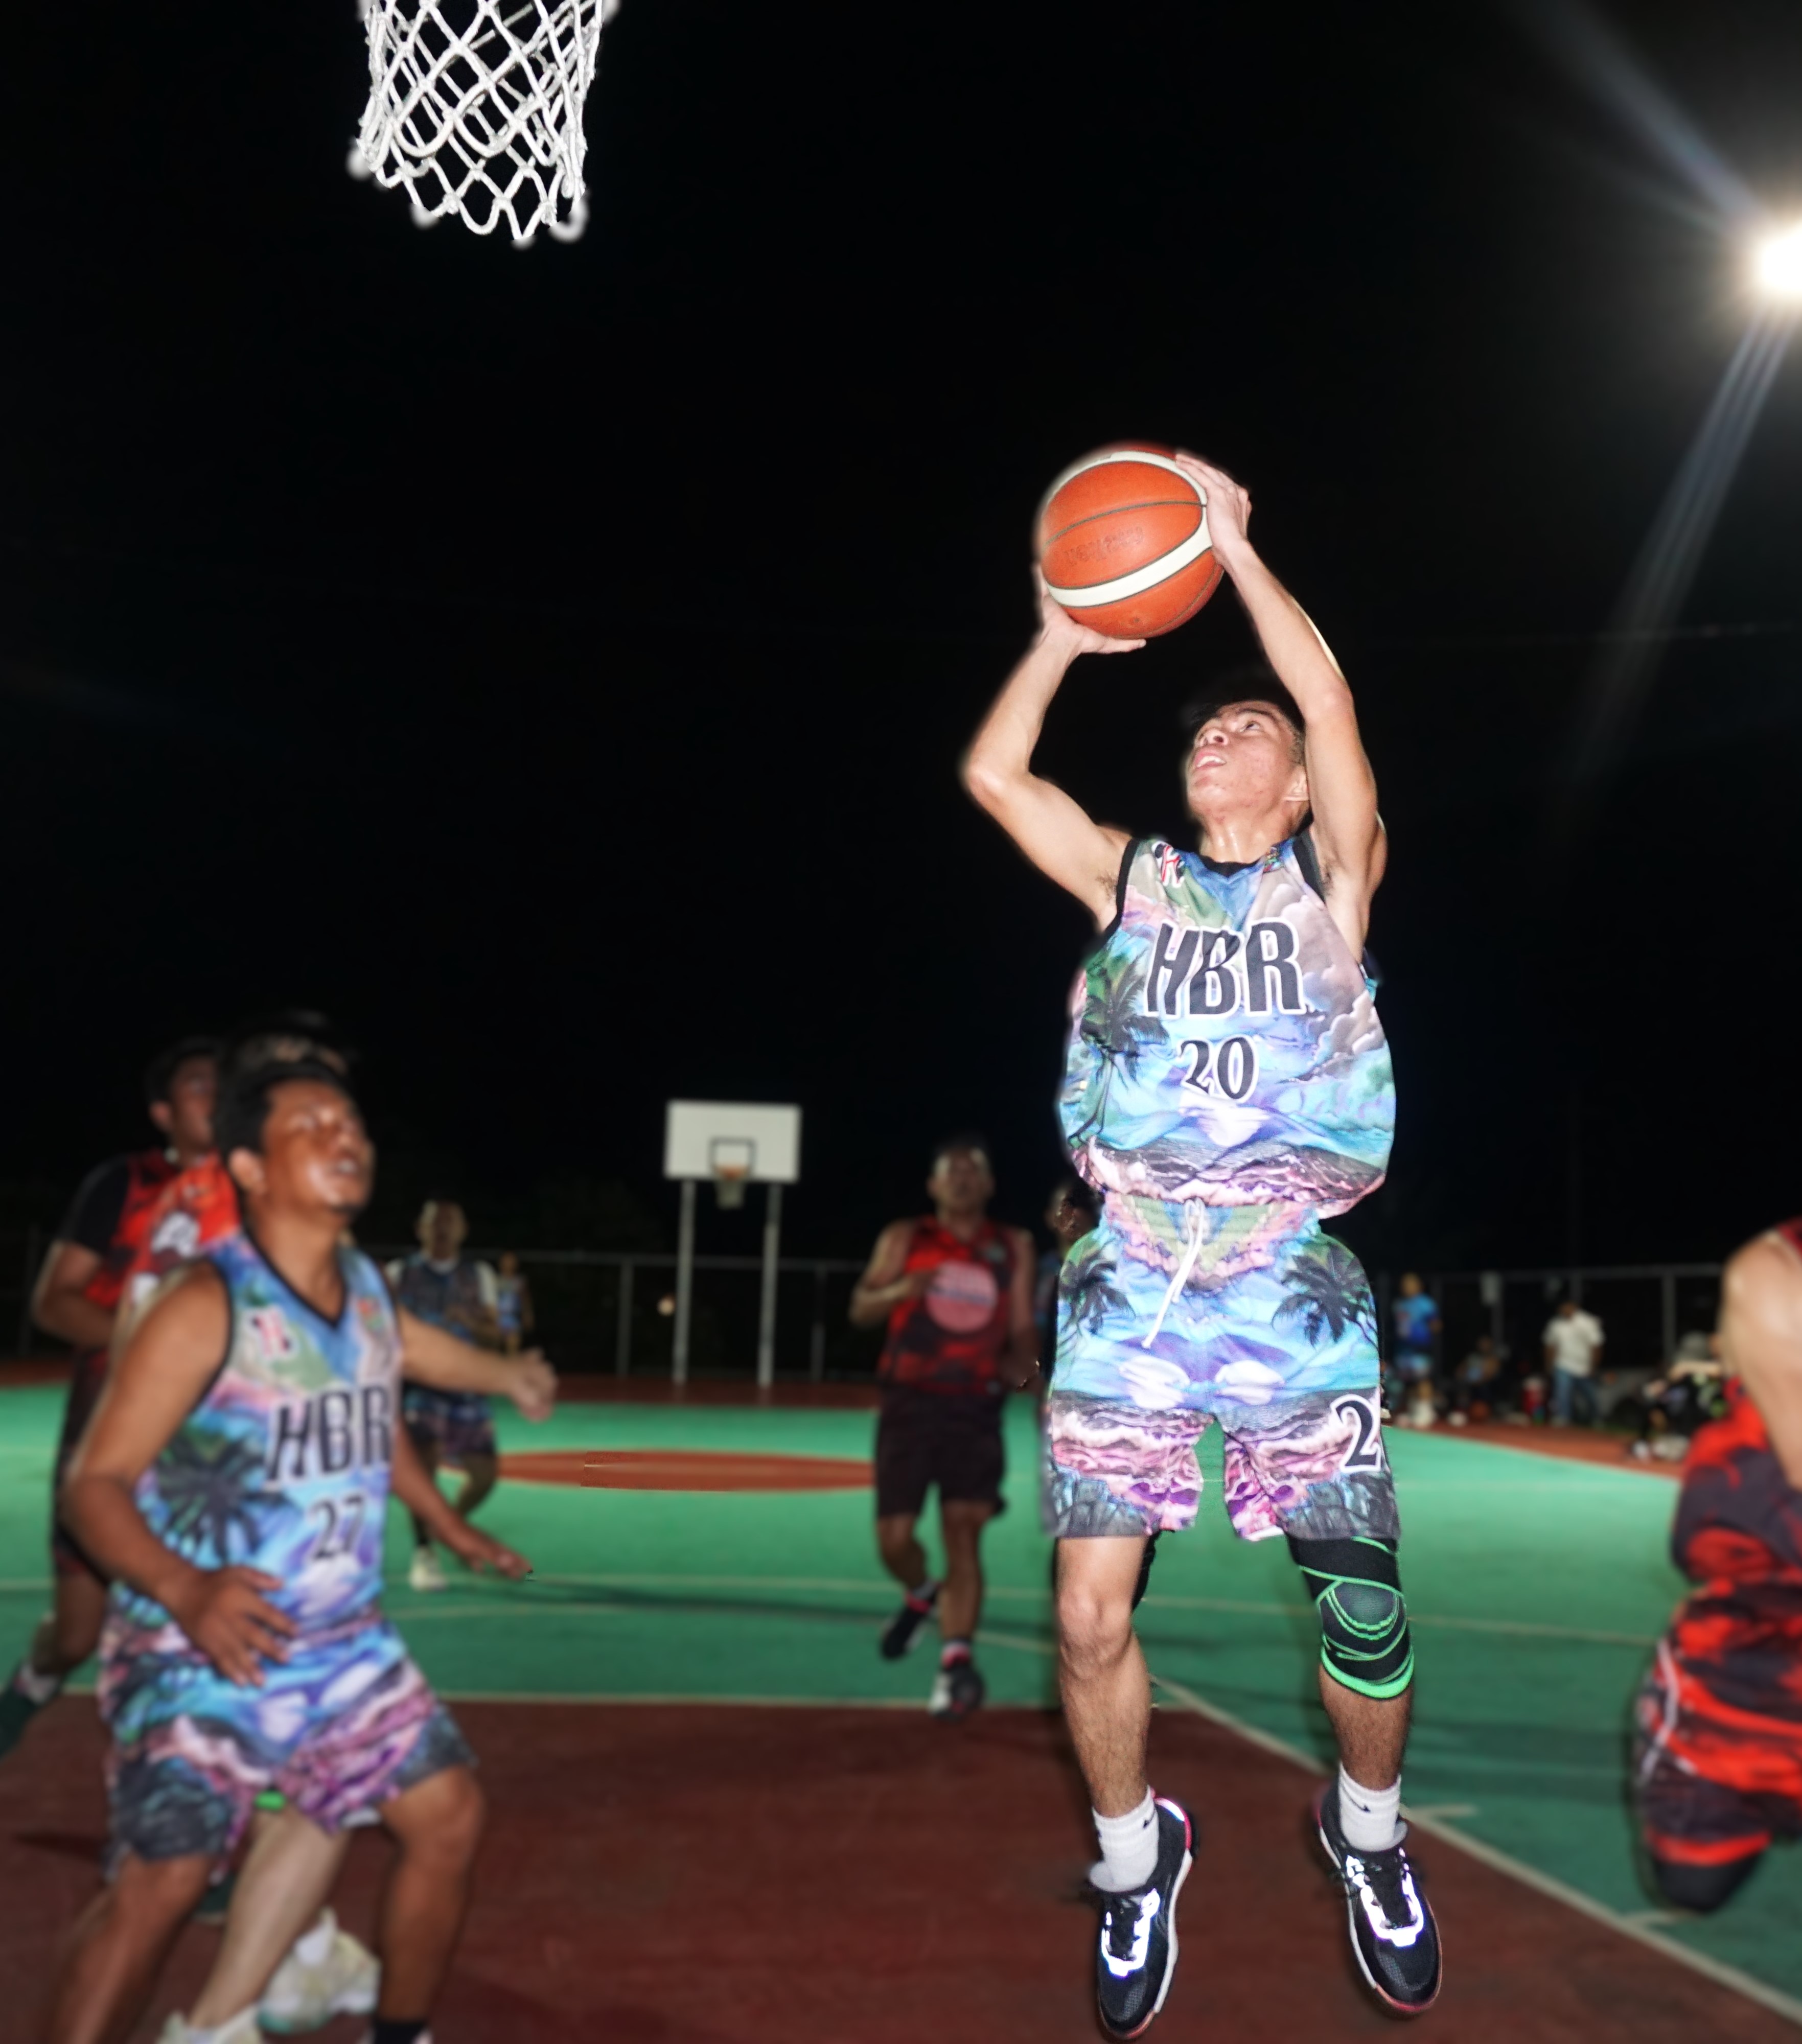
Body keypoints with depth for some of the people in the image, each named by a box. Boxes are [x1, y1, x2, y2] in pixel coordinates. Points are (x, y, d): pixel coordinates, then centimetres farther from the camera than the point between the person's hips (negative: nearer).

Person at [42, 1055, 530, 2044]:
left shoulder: (369, 1290, 3)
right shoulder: (206, 1305, -20)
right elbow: (94, 1485, -22)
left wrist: (452, 1530, 29)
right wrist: (188, 1590, -38)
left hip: (343, 1643, 7)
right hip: (195, 1652, -7)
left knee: (448, 1815, 8)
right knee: (159, 1882, -15)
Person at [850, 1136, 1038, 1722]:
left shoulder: (1013, 1248, 9)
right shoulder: (904, 1239, 6)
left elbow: (1021, 1328, 11)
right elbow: (861, 1310, 2)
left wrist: (1021, 1363, -11)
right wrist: (901, 1291, -19)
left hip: (975, 1408, 0)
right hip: (910, 1403, 0)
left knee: (963, 1530, -12)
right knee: (894, 1538, 1)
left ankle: (957, 1662, -10)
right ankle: (921, 1594, 34)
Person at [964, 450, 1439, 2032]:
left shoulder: (1332, 876, 10)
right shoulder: (1132, 881, 16)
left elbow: (1329, 698, -5)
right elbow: (993, 773, 6)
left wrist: (1231, 543, -3)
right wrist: (1065, 638, 4)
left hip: (1295, 1286, -1)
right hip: (1131, 1283, 2)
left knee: (1365, 1611, -2)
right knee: (1089, 1622, -2)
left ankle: (1370, 1829, 30)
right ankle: (1135, 1857, 26)